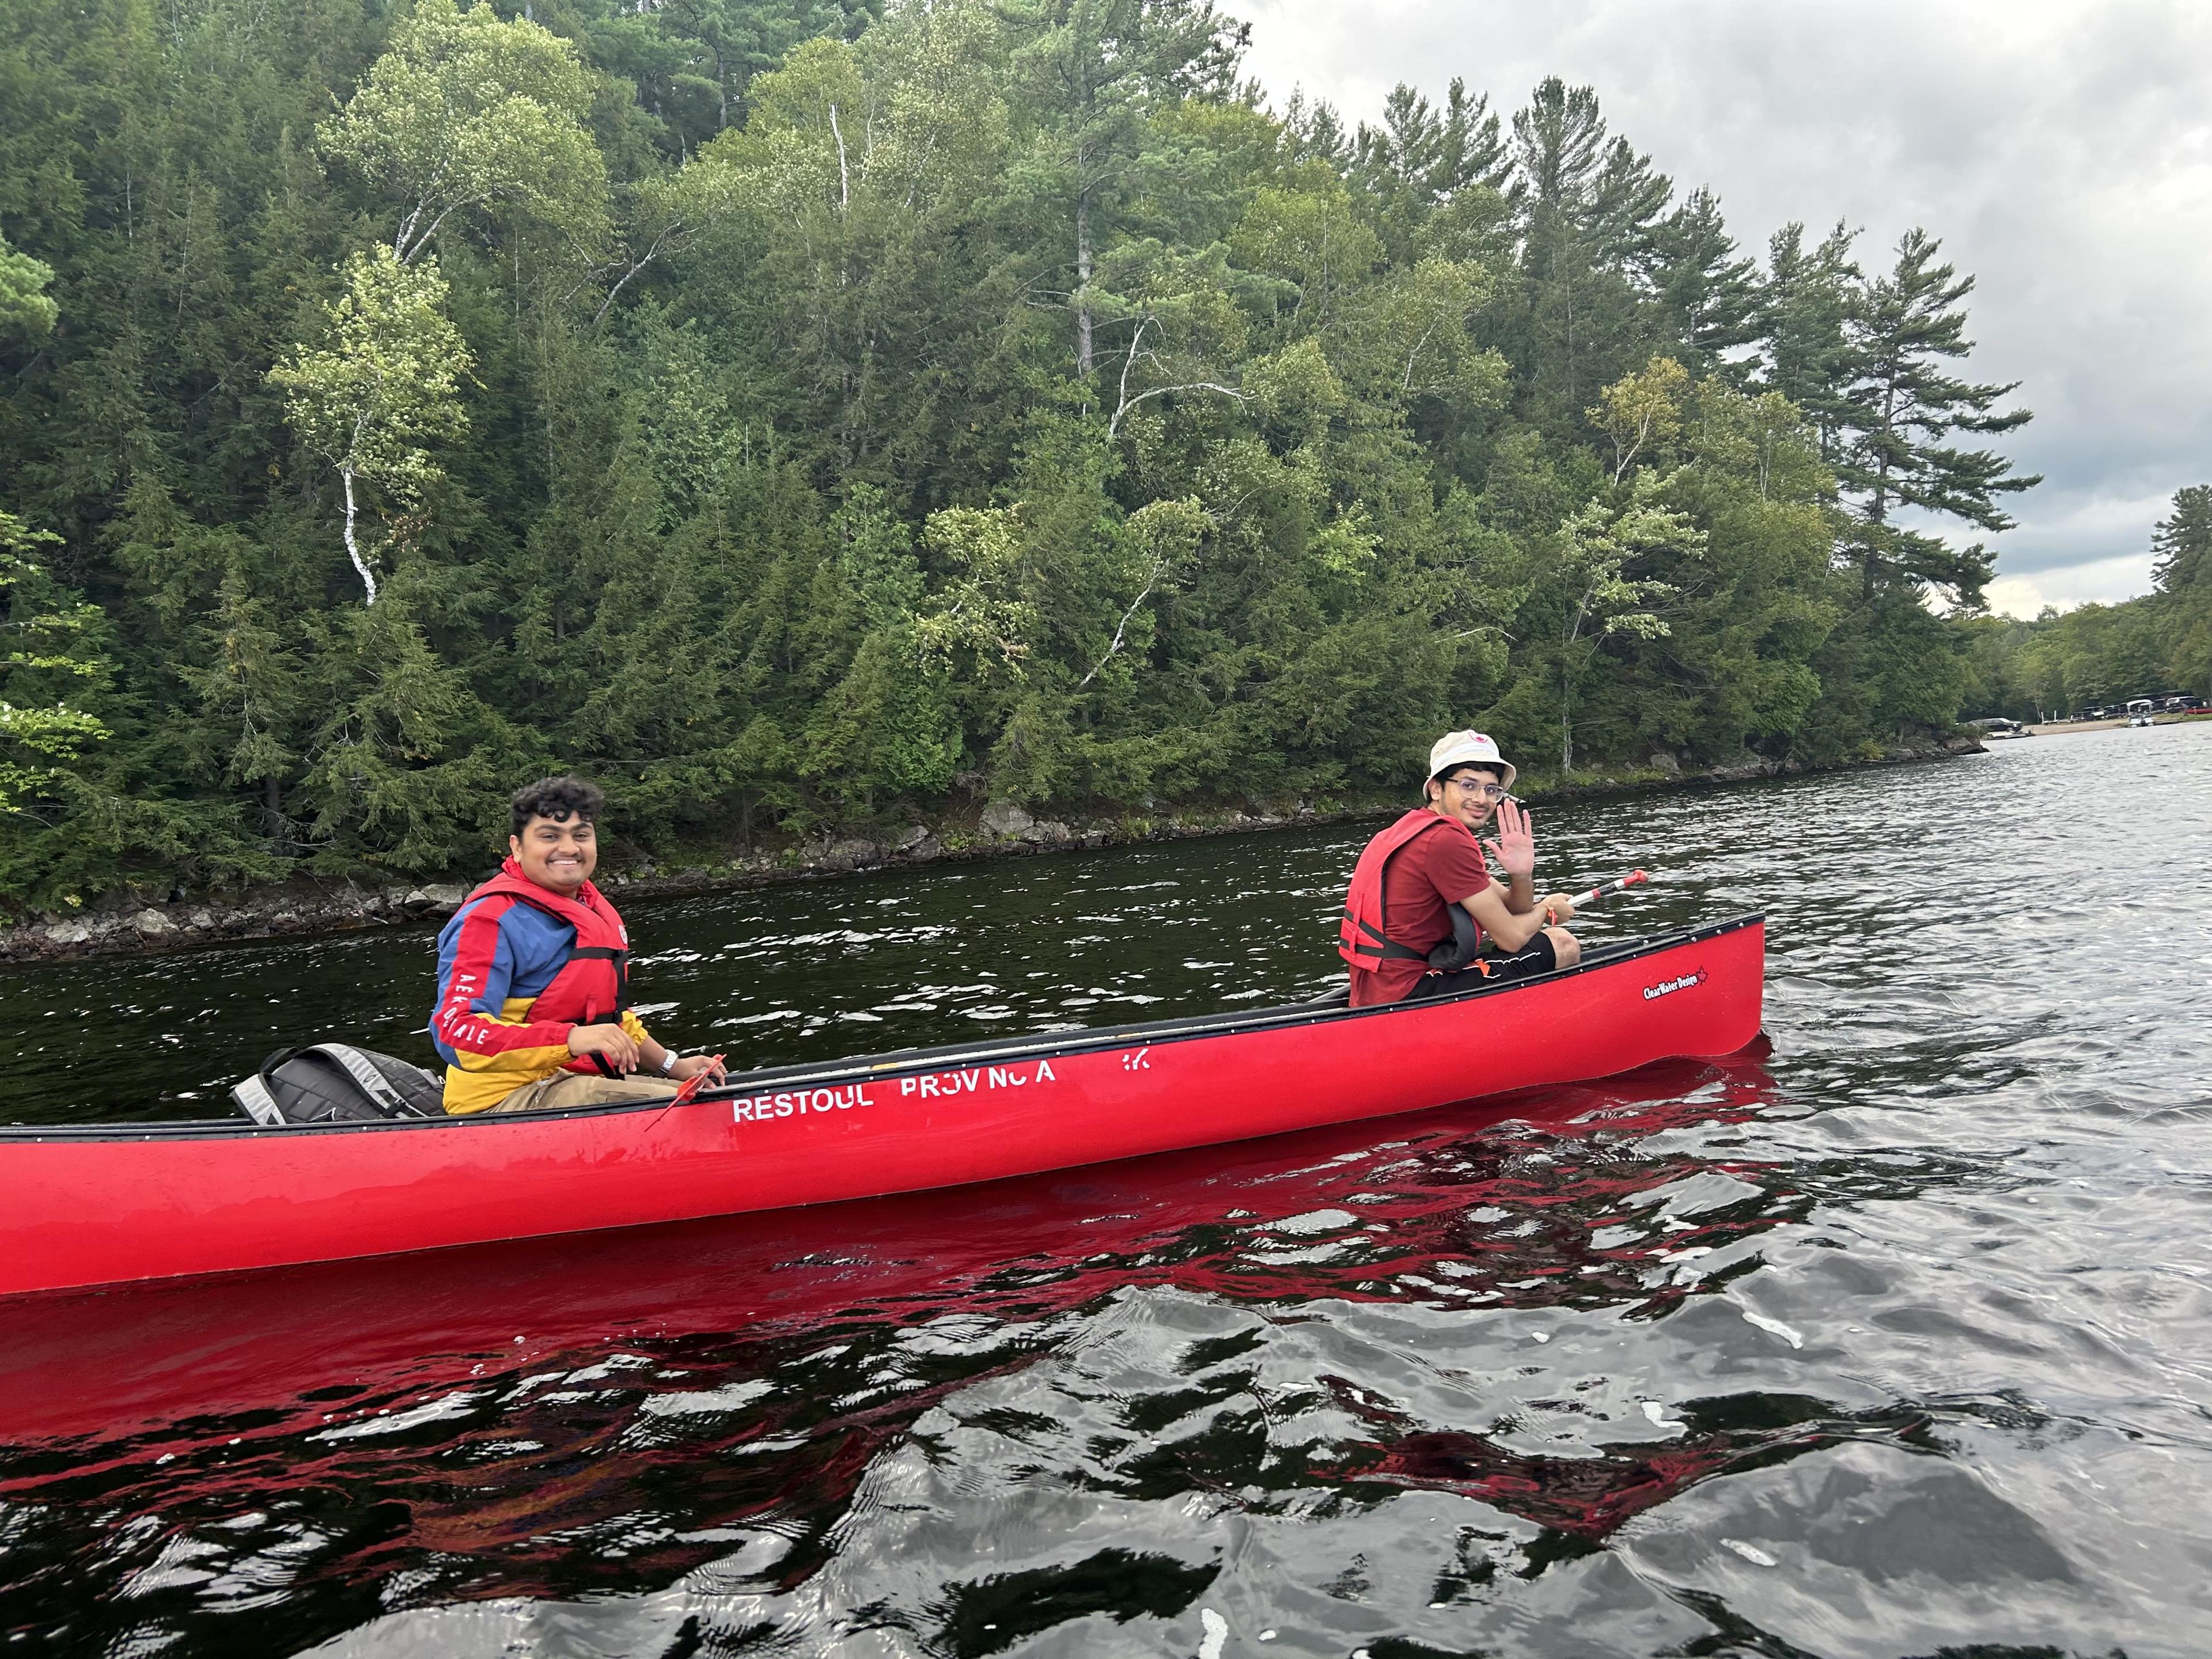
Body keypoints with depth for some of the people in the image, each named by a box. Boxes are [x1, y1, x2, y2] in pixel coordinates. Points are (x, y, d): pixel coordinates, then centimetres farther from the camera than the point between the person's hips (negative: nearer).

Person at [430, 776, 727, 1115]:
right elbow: (456, 1034, -25)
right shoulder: (490, 921, -15)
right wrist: (571, 1039, -36)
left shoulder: (596, 910, 15)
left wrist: (671, 1065, 17)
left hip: (582, 1082, 9)